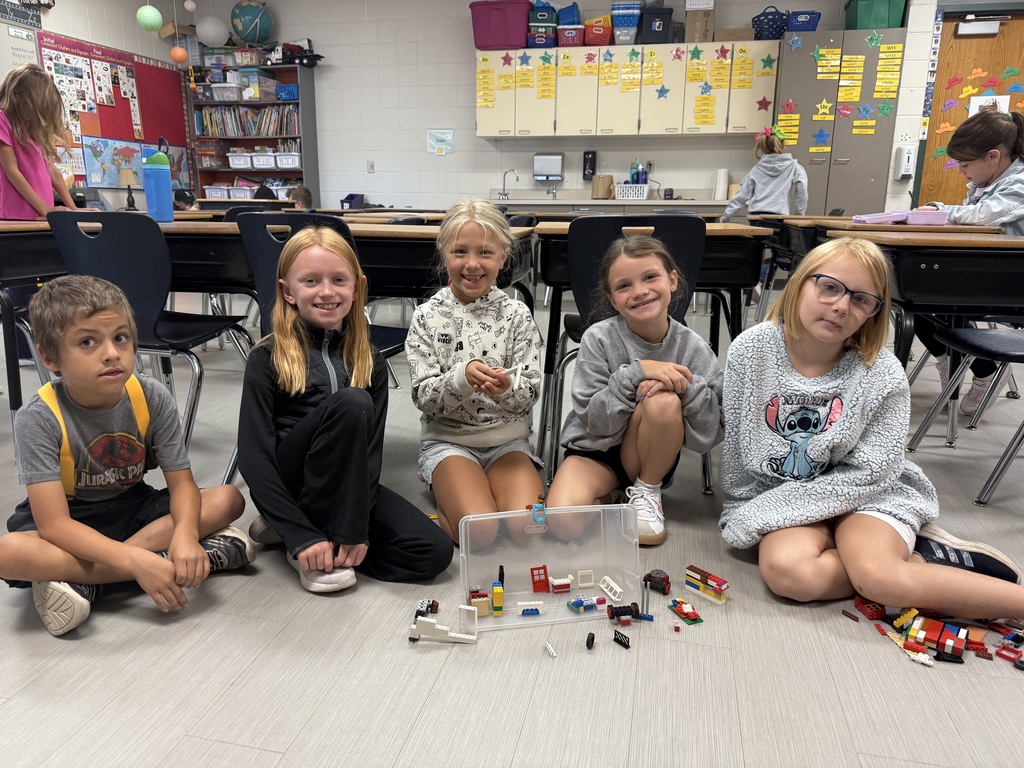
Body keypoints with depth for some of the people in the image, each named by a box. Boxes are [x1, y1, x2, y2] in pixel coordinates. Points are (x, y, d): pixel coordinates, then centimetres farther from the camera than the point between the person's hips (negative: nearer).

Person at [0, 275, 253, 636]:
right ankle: (181, 553, -29)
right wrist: (136, 561, -42)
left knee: (228, 499, -19)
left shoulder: (152, 399, -16)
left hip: (133, 509, 3)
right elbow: (54, 524, -29)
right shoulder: (39, 419, -23)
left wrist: (185, 534, -36)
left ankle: (79, 580, -21)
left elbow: (181, 482, -13)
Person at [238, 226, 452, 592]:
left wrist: (357, 528, -16)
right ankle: (297, 538, -16)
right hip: (288, 483, -4)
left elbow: (372, 448, -3)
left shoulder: (369, 361, 3)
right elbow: (253, 457, -13)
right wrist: (303, 537, -21)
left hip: (345, 487, 4)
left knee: (433, 552, -17)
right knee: (350, 403, -30)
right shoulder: (268, 359, -7)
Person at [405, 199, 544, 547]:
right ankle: (448, 502, 6)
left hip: (508, 439, 2)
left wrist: (506, 387, -27)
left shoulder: (516, 315, -1)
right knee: (480, 532, -25)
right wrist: (461, 377, -28)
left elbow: (529, 395, -3)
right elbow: (424, 397, -8)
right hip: (447, 439, -1)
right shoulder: (428, 316, -3)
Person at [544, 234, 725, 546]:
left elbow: (709, 436, -13)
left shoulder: (693, 348, -12)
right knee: (563, 523, -30)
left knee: (664, 401, -31)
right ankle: (612, 497, 6)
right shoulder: (599, 339, -16)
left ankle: (647, 491, -6)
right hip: (596, 450, -1)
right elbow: (595, 421, -19)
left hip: (652, 456, 1)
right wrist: (635, 372, -31)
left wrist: (688, 385, -30)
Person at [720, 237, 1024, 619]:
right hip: (783, 494, 3)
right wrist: (743, 510, 5)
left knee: (877, 575, -31)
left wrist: (759, 515, -18)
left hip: (866, 493, -2)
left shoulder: (883, 375, -15)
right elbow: (736, 445, 0)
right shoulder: (751, 349, -11)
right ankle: (925, 560, -10)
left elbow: (865, 473, -14)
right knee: (785, 570, -28)